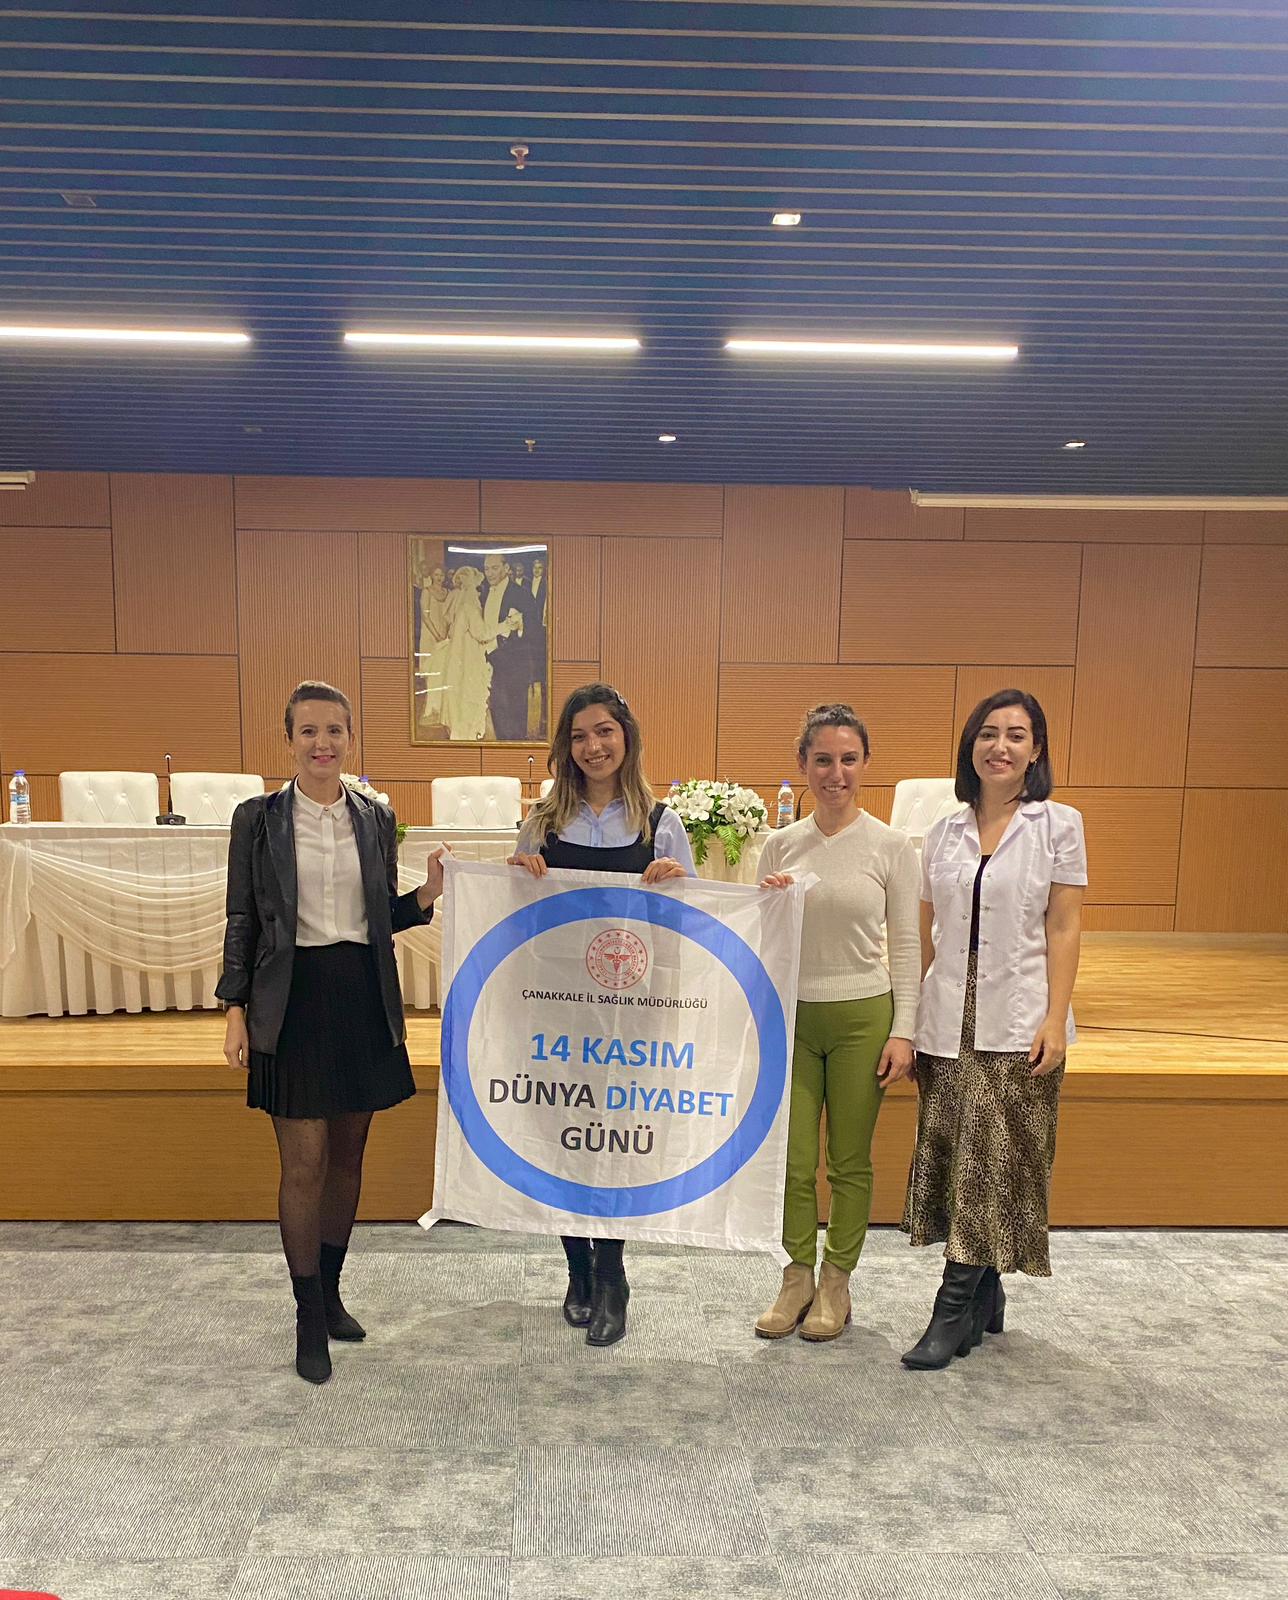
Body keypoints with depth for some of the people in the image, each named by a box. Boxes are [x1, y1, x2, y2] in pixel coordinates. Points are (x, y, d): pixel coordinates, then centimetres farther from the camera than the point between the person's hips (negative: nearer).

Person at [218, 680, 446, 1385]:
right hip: (293, 999, -3)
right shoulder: (258, 818, -2)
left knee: (347, 1156, 14)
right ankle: (309, 1320, 16)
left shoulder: (376, 819, 6)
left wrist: (426, 897, -7)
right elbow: (242, 919, 0)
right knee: (304, 1165, 0)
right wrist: (236, 1008, -4)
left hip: (363, 999, 3)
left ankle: (330, 1292, 32)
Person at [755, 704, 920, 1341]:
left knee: (850, 1160, 10)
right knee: (792, 1160, 7)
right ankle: (798, 1275, 28)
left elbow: (905, 946, -2)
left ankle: (836, 1281, 28)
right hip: (791, 1015, 2)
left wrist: (902, 1031, -6)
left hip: (862, 1017, -2)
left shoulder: (891, 846, -4)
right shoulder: (781, 845, 2)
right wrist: (769, 906, -12)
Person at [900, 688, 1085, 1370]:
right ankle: (984, 1298, 23)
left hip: (1017, 1020, -3)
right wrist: (909, 1017, 5)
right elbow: (926, 932, 9)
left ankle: (956, 1309, 6)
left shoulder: (1059, 826, 0)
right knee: (953, 1156, 7)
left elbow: (1063, 929, -3)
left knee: (996, 1159, -3)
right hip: (948, 1019, 4)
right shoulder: (945, 831, 8)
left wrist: (1055, 1021, -10)